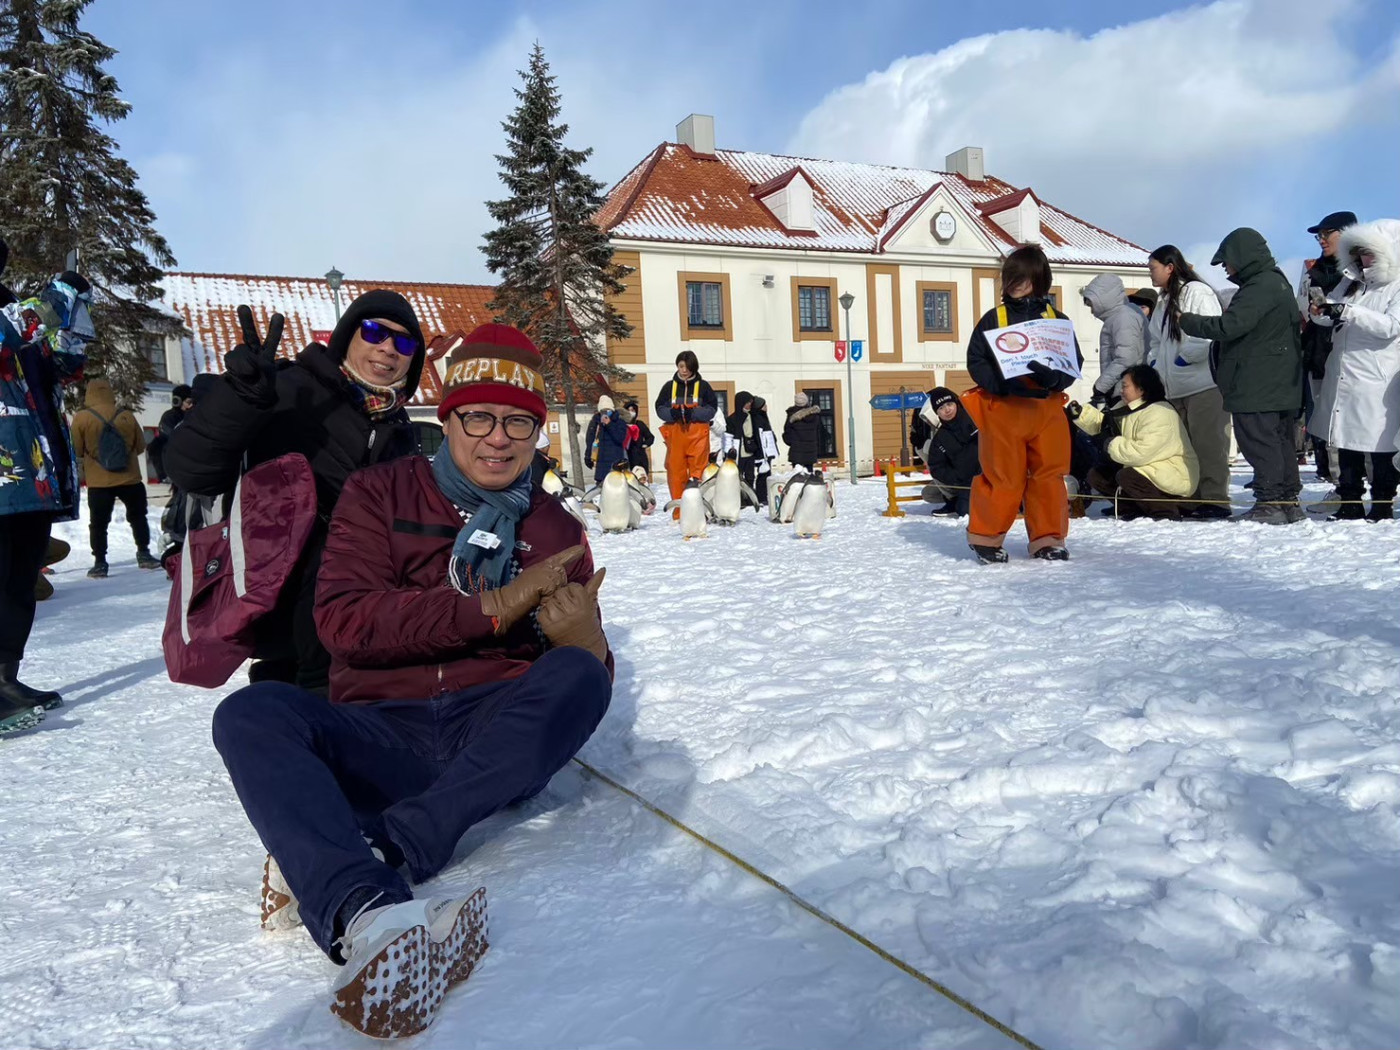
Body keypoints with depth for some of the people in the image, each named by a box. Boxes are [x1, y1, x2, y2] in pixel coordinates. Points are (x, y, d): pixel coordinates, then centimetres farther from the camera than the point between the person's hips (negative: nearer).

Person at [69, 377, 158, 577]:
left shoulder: (81, 418, -7)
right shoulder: (127, 416, -1)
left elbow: (77, 450, -3)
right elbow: (140, 446, 7)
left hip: (99, 482, -1)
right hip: (129, 478, 1)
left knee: (98, 523, 8)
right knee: (137, 517, 17)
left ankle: (100, 562, 6)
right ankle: (144, 554, 15)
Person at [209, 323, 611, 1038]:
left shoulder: (556, 531, 14)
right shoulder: (381, 494, 8)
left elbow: (589, 668, 11)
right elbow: (343, 620, -8)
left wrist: (586, 643, -16)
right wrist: (491, 609, -17)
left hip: (498, 741, 1)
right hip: (380, 738, 0)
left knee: (579, 676, -29)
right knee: (252, 712, -27)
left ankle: (346, 857, -33)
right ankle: (367, 912, -49)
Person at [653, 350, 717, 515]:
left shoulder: (703, 386, 6)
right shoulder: (669, 387, 10)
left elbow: (712, 408, 1)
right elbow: (659, 408, 9)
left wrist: (693, 413, -14)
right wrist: (672, 413, -12)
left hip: (697, 435, -1)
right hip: (675, 434, 2)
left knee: (697, 473, -5)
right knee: (676, 472, -1)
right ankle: (679, 513, 5)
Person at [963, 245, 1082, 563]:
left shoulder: (1057, 319, 8)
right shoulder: (993, 318, 2)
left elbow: (1074, 361, 5)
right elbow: (975, 361, -2)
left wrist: (1053, 378, -17)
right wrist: (1003, 384, -18)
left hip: (1047, 408, 3)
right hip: (1003, 409, -2)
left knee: (1049, 475, 4)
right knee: (1003, 477, -1)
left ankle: (1047, 539, 15)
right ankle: (985, 536, 15)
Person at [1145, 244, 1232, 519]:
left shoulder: (1197, 292, -5)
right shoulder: (1164, 301, 22)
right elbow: (1157, 340, 29)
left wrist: (1187, 355, -16)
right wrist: (1154, 364, 13)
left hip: (1204, 383, -9)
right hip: (1176, 388, 9)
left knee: (1208, 443, -9)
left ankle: (1215, 499, -7)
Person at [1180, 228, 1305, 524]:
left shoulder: (1260, 287, -16)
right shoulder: (1277, 282, 19)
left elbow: (1228, 326, -22)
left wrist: (1187, 320, -12)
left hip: (1257, 388, -10)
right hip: (1280, 386, 10)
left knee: (1258, 442, -6)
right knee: (1280, 441, 13)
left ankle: (1269, 504, -4)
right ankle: (1288, 501, 18)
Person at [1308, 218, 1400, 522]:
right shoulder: (1353, 281, 15)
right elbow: (1332, 316, 16)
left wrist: (1347, 312, -26)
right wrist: (1321, 311, -7)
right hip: (1343, 376, 6)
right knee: (1346, 442, 9)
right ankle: (1350, 504, 17)